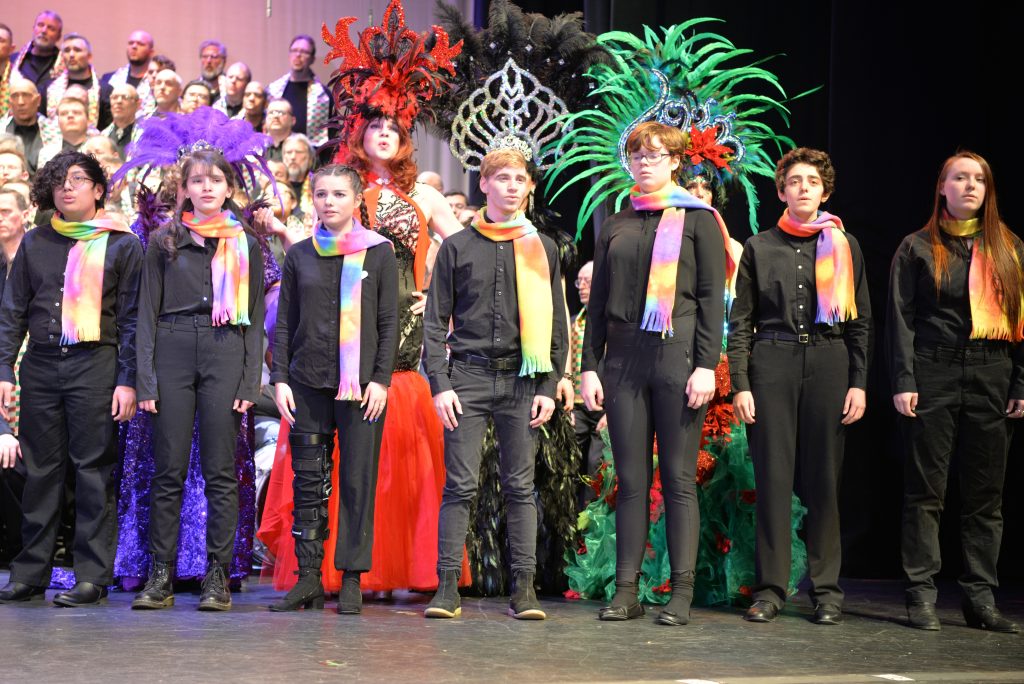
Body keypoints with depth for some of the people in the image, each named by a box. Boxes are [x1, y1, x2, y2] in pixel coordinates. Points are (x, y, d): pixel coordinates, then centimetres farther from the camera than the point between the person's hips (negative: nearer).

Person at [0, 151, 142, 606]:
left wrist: (127, 380, -6)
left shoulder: (122, 245, 5)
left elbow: (131, 318, 1)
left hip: (95, 364, -3)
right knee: (40, 469, 6)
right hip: (41, 364, 3)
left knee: (94, 469, -4)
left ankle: (92, 577, 1)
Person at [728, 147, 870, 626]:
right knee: (773, 475, -2)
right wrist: (739, 385, -1)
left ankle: (826, 590, 8)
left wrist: (859, 383, 2)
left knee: (824, 477, 1)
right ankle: (770, 589, 3)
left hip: (829, 362, 1)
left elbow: (861, 321, 10)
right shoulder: (760, 247, 10)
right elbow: (740, 322, 7)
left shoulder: (845, 246, 12)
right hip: (772, 362, 0)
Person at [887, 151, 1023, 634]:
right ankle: (921, 596, 3)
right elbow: (900, 319, 1)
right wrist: (903, 381, -8)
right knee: (925, 490, -1)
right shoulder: (917, 248, 6)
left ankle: (981, 599, 9)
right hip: (933, 374, -2)